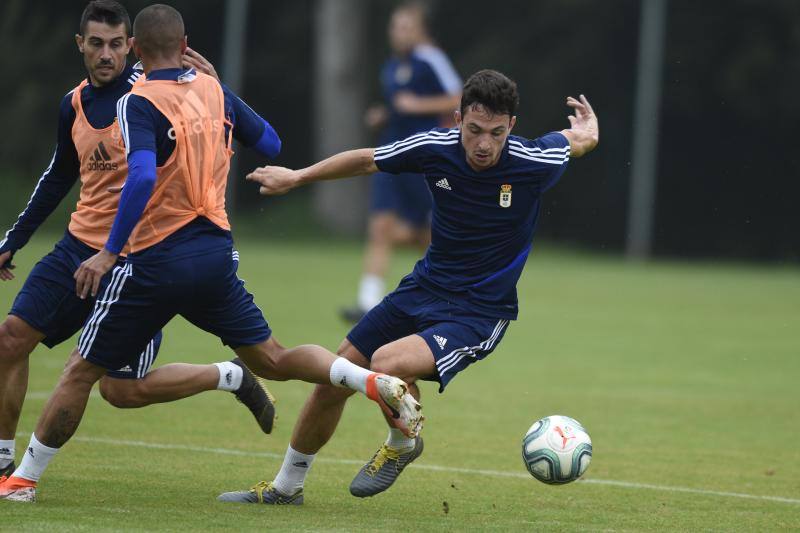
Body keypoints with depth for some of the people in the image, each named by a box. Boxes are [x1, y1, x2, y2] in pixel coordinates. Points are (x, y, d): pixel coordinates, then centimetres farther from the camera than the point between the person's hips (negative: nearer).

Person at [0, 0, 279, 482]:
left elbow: (265, 142, -17)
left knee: (122, 389, -7)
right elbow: (60, 177, 25)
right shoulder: (74, 104, 7)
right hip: (80, 247, 6)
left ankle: (229, 376, 13)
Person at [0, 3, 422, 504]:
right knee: (272, 360, 12)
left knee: (82, 370, 5)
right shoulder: (213, 89, 6)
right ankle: (375, 382, -7)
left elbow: (142, 179, -26)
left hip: (158, 261, -5)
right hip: (217, 253, 5)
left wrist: (109, 252, -22)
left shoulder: (139, 103, -12)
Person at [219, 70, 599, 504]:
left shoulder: (534, 162, -21)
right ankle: (286, 486, 30)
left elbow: (581, 139, 0)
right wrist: (297, 177, 14)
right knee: (332, 380, 7)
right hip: (423, 288, 5)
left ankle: (402, 444, 4)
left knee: (387, 365, -29)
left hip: (480, 313, -5)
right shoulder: (435, 148, -12)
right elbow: (365, 160, 6)